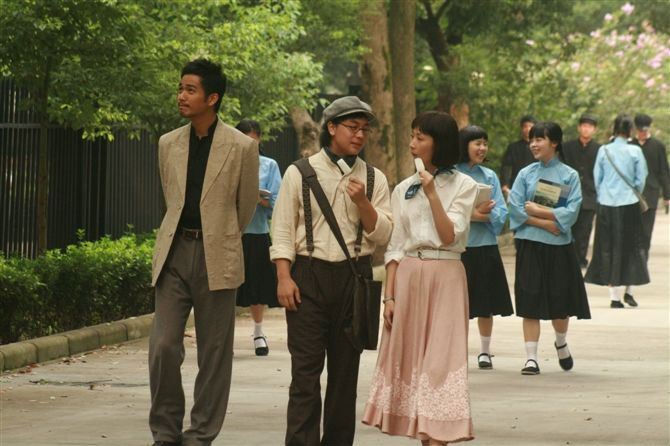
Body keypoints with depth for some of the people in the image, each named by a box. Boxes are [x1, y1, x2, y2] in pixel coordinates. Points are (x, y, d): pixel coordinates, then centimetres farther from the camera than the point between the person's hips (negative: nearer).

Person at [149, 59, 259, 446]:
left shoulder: (242, 147, -3)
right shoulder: (168, 144, 8)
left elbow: (246, 206, 9)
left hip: (216, 255, -3)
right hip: (174, 252, 3)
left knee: (213, 353, 2)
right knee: (163, 346, -4)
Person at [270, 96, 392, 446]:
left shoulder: (373, 179, 9)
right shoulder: (300, 173, 2)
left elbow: (381, 234, 4)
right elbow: (283, 229, 1)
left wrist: (361, 201, -12)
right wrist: (284, 277, -8)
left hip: (354, 277, 3)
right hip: (309, 275, -3)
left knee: (345, 369, 8)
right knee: (306, 369, -7)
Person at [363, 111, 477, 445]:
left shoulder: (463, 186, 1)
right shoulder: (404, 189, 11)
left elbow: (449, 236, -10)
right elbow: (394, 247, 9)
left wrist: (432, 194, -16)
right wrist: (389, 296, 1)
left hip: (444, 279, -4)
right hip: (407, 277, 4)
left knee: (440, 358, -8)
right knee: (410, 358, 2)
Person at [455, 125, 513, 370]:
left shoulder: (489, 176, 9)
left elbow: (501, 213, 3)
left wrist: (478, 214, -14)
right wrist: (477, 213, -14)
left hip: (486, 246, 3)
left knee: (486, 304, 7)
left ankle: (485, 351, 18)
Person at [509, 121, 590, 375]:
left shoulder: (569, 176, 2)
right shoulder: (526, 174, 6)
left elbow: (571, 212, -8)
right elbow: (515, 207, -4)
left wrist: (537, 210, -12)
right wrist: (546, 222, -13)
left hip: (559, 246, 0)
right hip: (530, 245, 0)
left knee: (560, 302, 6)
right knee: (530, 302, -4)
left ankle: (561, 344, 33)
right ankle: (531, 357, -3)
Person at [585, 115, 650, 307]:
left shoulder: (604, 150, -3)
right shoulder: (635, 152, -6)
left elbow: (597, 178, 3)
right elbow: (641, 179, -1)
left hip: (606, 205, 1)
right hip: (629, 204, -1)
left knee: (608, 248, 6)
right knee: (631, 246, 12)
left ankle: (614, 295, 4)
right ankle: (629, 290, 6)